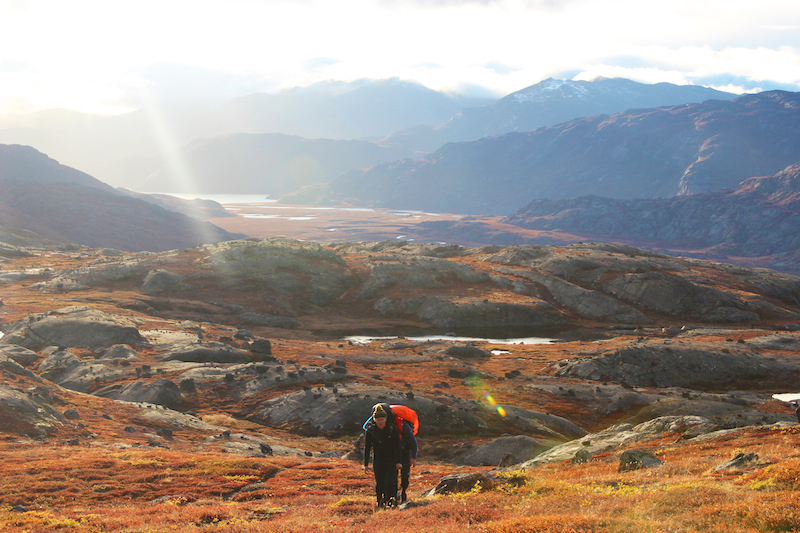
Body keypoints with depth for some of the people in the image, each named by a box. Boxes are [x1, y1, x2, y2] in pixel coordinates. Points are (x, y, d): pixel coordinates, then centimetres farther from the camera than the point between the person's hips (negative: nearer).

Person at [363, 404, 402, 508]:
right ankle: (380, 502, 18)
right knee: (379, 483, 0)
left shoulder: (392, 428, -12)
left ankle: (390, 500, 4)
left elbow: (398, 446, -5)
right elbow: (367, 448, -2)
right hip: (378, 459, 1)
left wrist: (398, 461, -10)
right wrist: (366, 464, -4)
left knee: (390, 482, -12)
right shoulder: (370, 430, -9)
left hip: (391, 458, -1)